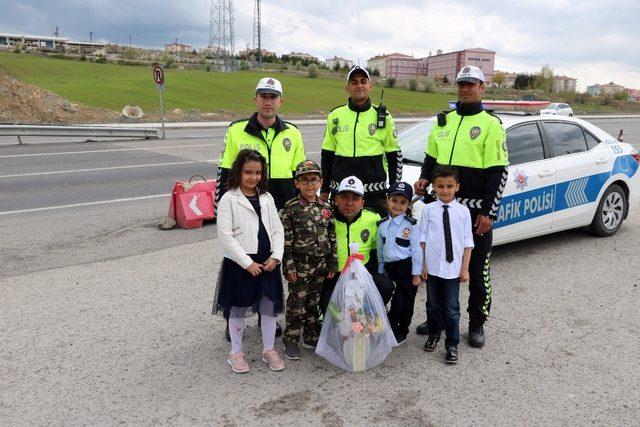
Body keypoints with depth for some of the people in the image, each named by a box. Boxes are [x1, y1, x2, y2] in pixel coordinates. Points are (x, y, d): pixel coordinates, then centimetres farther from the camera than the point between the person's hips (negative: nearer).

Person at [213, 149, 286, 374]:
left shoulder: (267, 198, 7)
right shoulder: (229, 199, -8)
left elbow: (278, 230, 7)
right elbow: (225, 236, -13)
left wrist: (276, 256, -7)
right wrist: (248, 262, -15)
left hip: (267, 262, 5)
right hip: (240, 264, -4)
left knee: (269, 306, 11)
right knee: (238, 309, 9)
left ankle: (269, 350, 28)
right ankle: (236, 352, 26)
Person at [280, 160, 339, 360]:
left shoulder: (326, 207, 5)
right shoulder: (291, 208, -8)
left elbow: (332, 238, 9)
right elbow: (286, 240, -9)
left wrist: (333, 264, 8)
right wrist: (289, 267, -13)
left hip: (321, 265, 4)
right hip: (300, 265, -4)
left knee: (313, 302, 15)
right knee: (297, 304, 3)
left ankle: (311, 337, 29)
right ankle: (291, 340, 16)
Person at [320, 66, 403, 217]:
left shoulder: (383, 117, 3)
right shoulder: (335, 116, 7)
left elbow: (395, 155, 7)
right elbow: (327, 155, 12)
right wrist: (324, 191, 11)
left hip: (375, 193, -1)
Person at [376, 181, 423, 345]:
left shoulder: (411, 225, -7)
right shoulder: (382, 225, 6)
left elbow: (416, 250, -7)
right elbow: (380, 250, 14)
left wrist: (416, 274, -8)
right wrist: (381, 271, 15)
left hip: (407, 268, -3)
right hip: (390, 269, 4)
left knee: (404, 303, 3)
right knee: (395, 303, 6)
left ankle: (401, 332, 22)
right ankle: (391, 330, 24)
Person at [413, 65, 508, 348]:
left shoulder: (490, 124, -4)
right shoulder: (444, 120, 12)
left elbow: (498, 173, -8)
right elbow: (431, 157, 21)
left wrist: (488, 213, -13)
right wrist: (425, 178, 0)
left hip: (476, 211, -5)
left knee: (477, 271, 7)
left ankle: (477, 324, 23)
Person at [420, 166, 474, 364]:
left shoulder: (463, 211, -4)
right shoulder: (429, 209, -3)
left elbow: (468, 242, -1)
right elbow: (423, 239, 0)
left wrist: (465, 269, -3)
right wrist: (423, 264, -3)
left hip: (453, 268, -1)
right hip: (432, 267, 1)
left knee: (451, 308, 6)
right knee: (433, 305, 17)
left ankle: (452, 345, 20)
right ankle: (434, 335, 38)